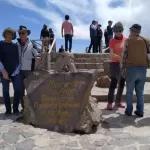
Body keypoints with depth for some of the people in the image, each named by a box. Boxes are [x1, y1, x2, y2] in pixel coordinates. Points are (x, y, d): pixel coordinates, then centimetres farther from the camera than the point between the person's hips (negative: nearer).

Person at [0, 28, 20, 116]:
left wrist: (17, 70, -2)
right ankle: (8, 109, 13)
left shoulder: (15, 46, 11)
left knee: (17, 90, -4)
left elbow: (18, 58, 10)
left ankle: (16, 109, 6)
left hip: (15, 72, 2)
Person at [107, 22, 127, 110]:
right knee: (114, 83, -9)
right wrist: (121, 58, -25)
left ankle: (118, 101, 19)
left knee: (122, 83, 7)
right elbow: (112, 54, -11)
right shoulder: (112, 41, -3)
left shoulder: (126, 39, 5)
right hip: (115, 63, -4)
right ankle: (110, 102, -2)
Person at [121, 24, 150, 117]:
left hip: (131, 69, -2)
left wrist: (123, 67, 3)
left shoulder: (128, 40, 0)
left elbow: (124, 55, -3)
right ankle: (140, 111, 13)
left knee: (129, 91, 9)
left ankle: (129, 110, 12)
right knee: (140, 91, 11)